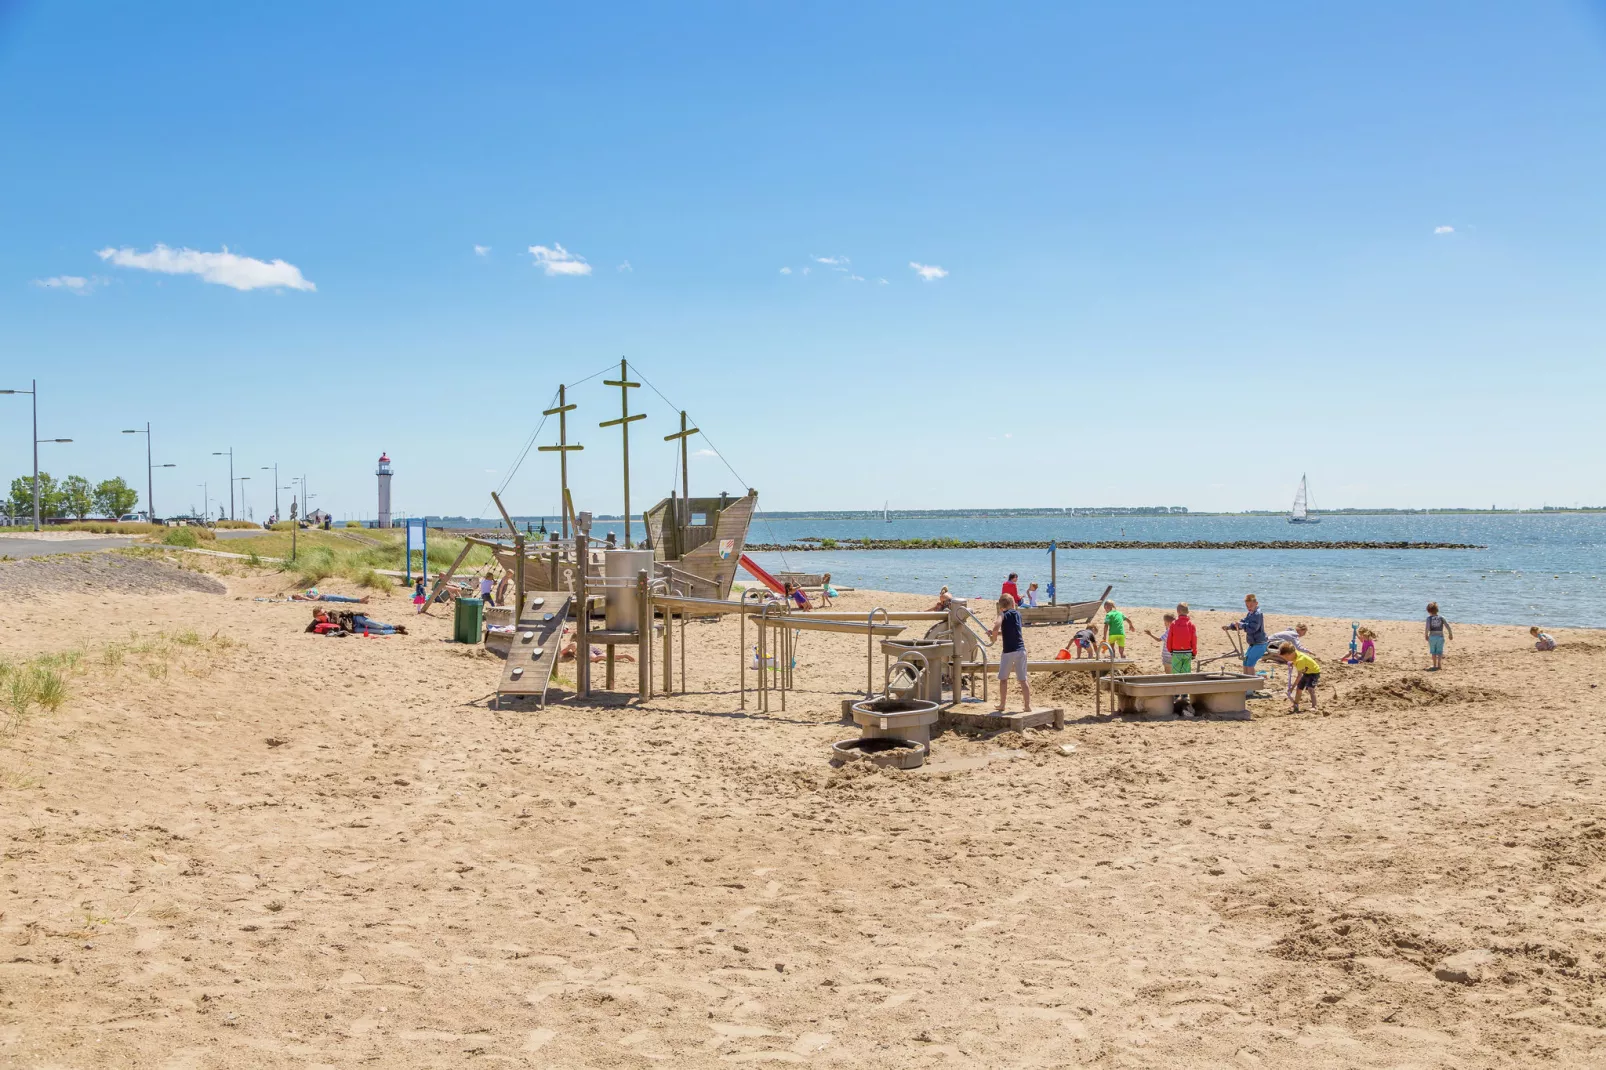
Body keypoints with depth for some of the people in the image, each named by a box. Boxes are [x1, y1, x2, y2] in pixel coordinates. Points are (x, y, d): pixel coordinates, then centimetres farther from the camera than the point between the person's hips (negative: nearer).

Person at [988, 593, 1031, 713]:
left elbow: (996, 627, -24)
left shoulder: (1003, 614, -5)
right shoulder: (1017, 613, 9)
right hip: (1020, 650, 3)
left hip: (1008, 651, -3)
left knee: (1003, 679, 12)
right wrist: (997, 633, 16)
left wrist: (993, 637, -6)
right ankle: (1027, 706, 5)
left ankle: (1003, 704, 18)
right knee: (1023, 680, 5)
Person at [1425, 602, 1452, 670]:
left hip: (1432, 637, -1)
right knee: (1439, 652, 7)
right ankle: (1439, 664, -8)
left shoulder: (1429, 618, -7)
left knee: (1433, 652, 14)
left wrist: (1426, 635, -5)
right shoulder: (1441, 618, -1)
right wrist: (1450, 634, 7)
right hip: (1440, 636, 1)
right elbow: (1447, 625, -4)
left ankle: (1435, 665, 21)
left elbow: (1427, 628, -17)